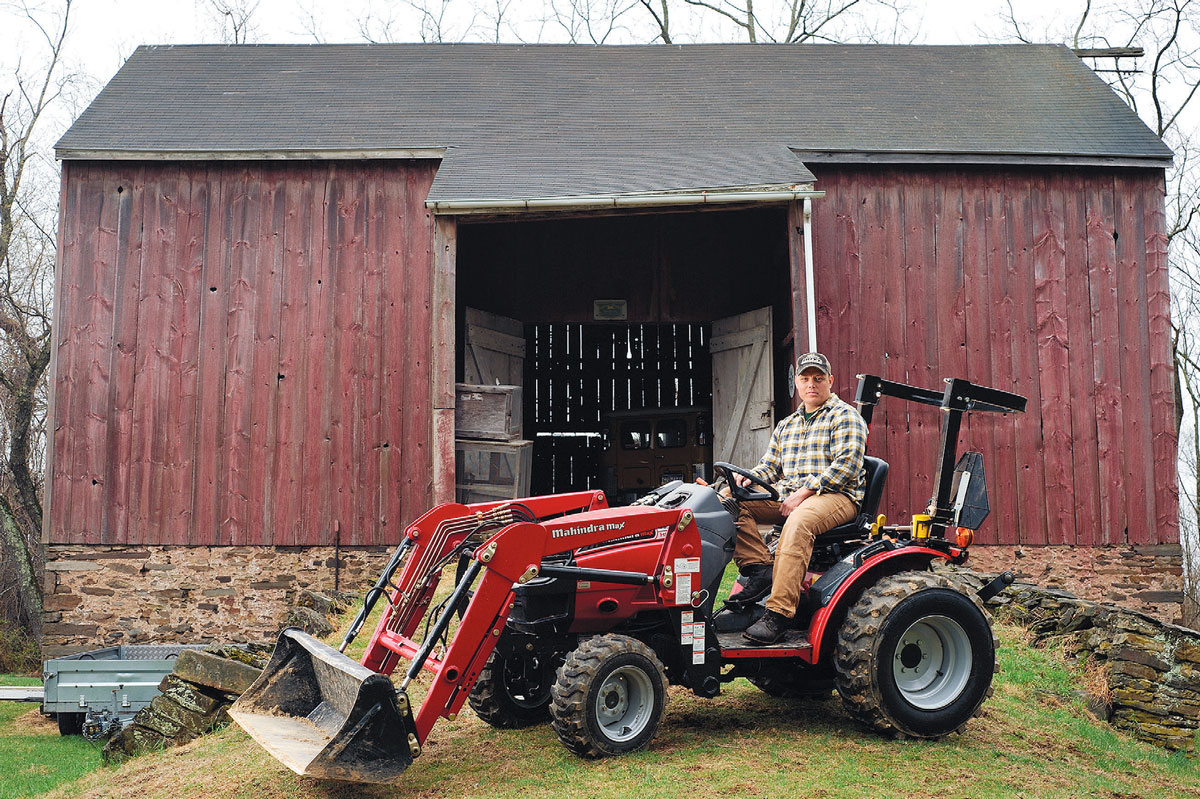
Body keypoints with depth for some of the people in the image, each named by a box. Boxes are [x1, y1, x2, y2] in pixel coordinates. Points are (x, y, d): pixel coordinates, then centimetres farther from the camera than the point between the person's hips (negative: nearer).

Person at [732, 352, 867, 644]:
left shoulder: (845, 417, 2)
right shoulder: (785, 426, 24)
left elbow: (846, 465, -11)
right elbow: (769, 467, 21)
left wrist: (803, 494, -18)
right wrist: (748, 478, -4)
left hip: (835, 496, -7)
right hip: (786, 496, 7)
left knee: (798, 523, -39)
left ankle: (779, 614, -43)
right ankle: (760, 569, -24)